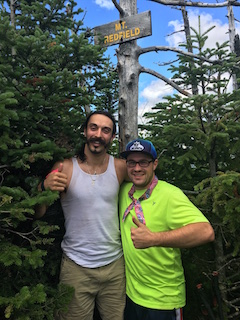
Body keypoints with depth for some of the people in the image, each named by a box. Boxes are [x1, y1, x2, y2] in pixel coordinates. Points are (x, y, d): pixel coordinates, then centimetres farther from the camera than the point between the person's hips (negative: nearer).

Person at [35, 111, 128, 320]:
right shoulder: (65, 168, -11)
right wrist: (45, 187, -29)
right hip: (76, 267, -1)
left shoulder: (120, 167, -7)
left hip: (115, 264, 2)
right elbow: (37, 214, -11)